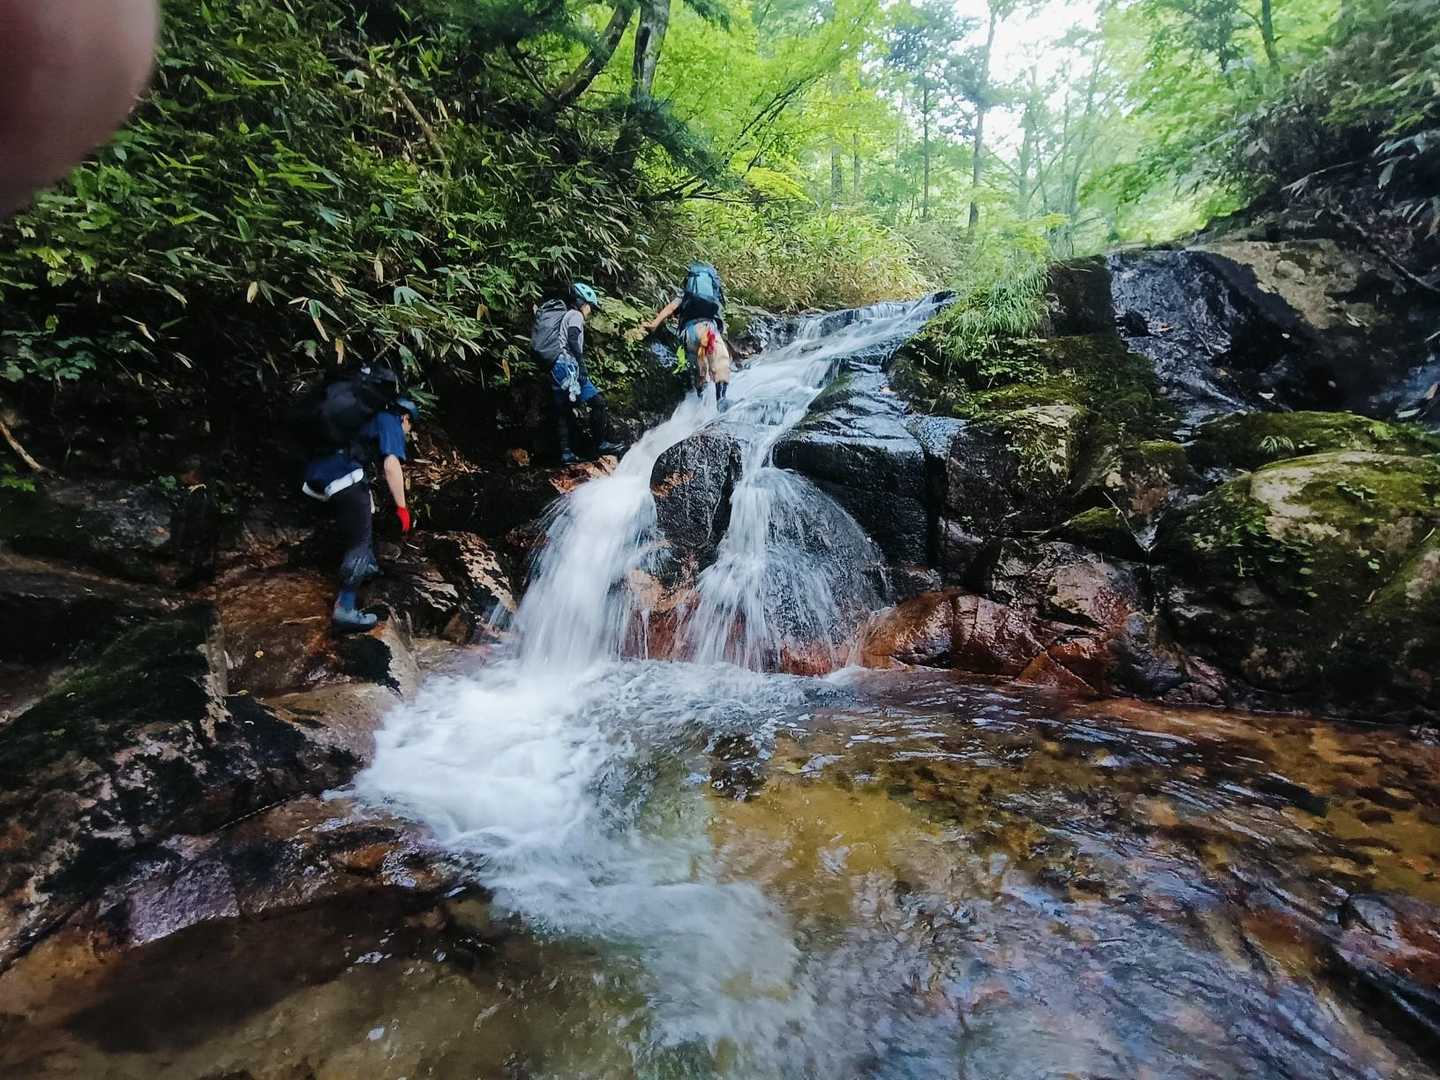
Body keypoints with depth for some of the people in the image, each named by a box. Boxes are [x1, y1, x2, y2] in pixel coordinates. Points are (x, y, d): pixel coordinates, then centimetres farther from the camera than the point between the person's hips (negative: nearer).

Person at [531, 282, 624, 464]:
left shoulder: (558, 316, 30)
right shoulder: (574, 315, 3)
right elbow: (573, 341, -13)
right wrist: (582, 368, -18)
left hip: (550, 367, 9)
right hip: (565, 364, -9)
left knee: (563, 411, 8)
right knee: (598, 402, -7)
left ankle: (566, 453, 4)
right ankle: (603, 443, -7)